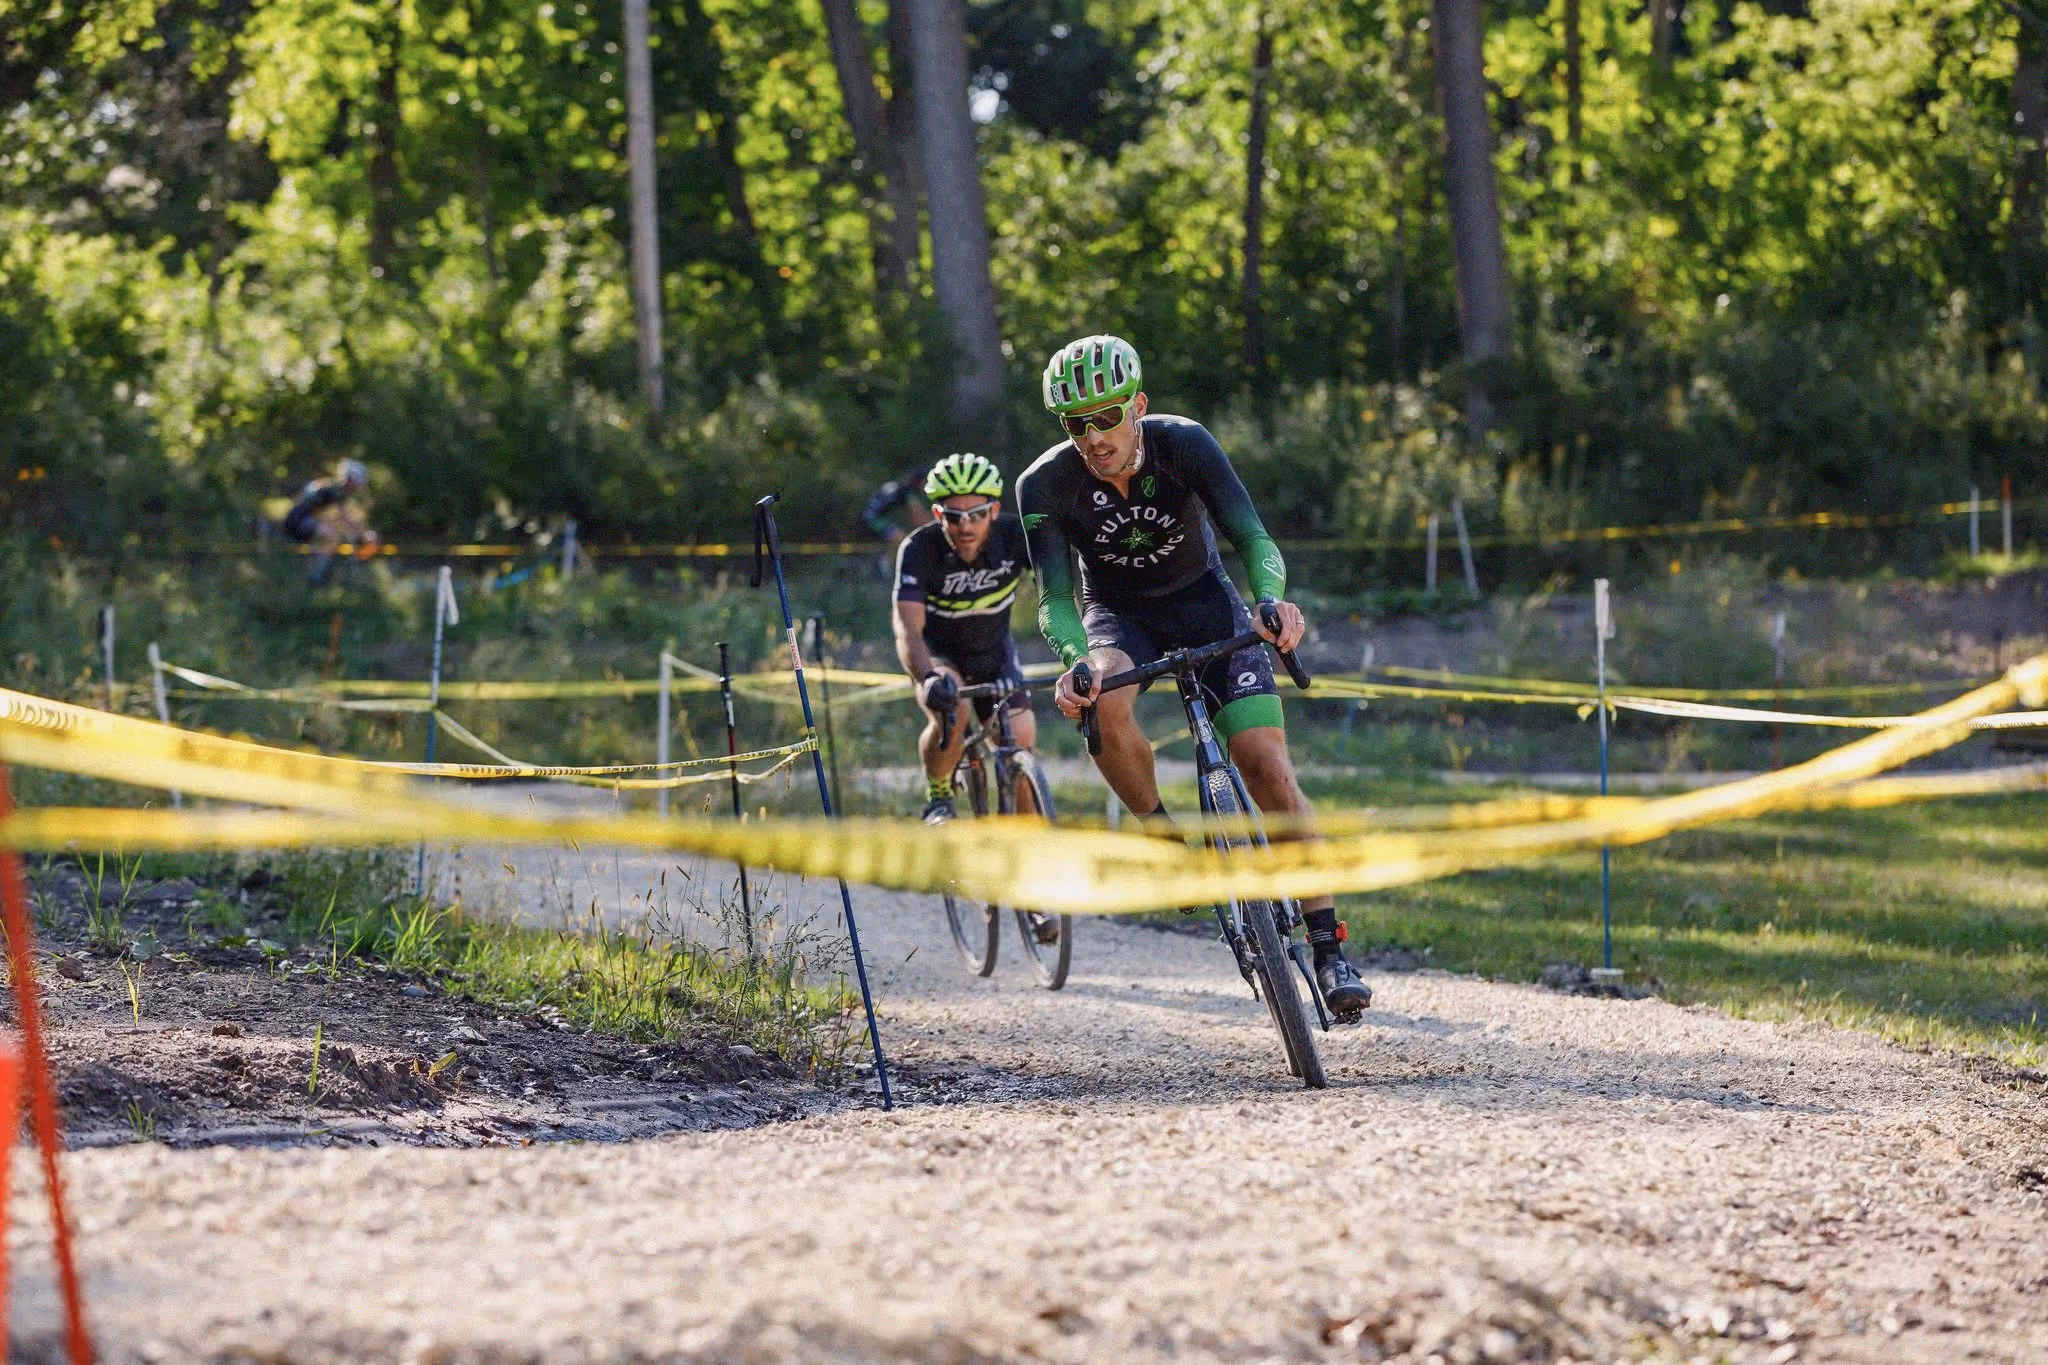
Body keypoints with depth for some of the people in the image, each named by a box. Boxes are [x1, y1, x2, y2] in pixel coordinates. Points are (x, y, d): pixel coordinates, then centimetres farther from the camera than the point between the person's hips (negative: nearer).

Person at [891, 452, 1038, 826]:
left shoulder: (1015, 536, -26)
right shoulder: (919, 550, -31)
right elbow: (908, 628, -41)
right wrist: (928, 680, -61)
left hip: (994, 652, 3)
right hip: (939, 654, -3)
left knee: (1021, 749, -12)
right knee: (951, 714, -34)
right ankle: (938, 801, -7)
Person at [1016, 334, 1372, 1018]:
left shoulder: (1185, 444, -24)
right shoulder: (1045, 485, -23)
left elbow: (1252, 537, -30)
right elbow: (1056, 598, -26)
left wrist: (1273, 600, -52)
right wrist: (1074, 661, -48)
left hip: (1203, 601, 0)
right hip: (1118, 614, 0)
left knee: (1265, 762, -16)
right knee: (1106, 704, -36)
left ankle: (1328, 948, -11)